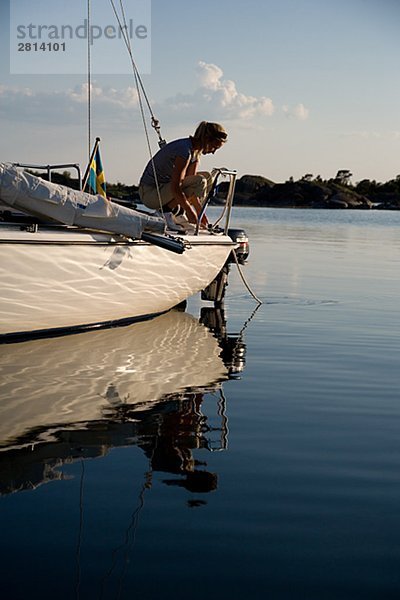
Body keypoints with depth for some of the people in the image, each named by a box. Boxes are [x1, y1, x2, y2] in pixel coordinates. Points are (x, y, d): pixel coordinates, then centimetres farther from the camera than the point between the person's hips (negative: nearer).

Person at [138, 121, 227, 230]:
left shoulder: (196, 151, 5)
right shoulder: (185, 150, -24)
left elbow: (191, 186, 4)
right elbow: (175, 188, -27)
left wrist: (200, 213, -1)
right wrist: (190, 212, -22)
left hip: (164, 186, 10)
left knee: (207, 177, 12)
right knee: (200, 182, -26)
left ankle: (179, 212, 8)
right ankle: (165, 210, -12)